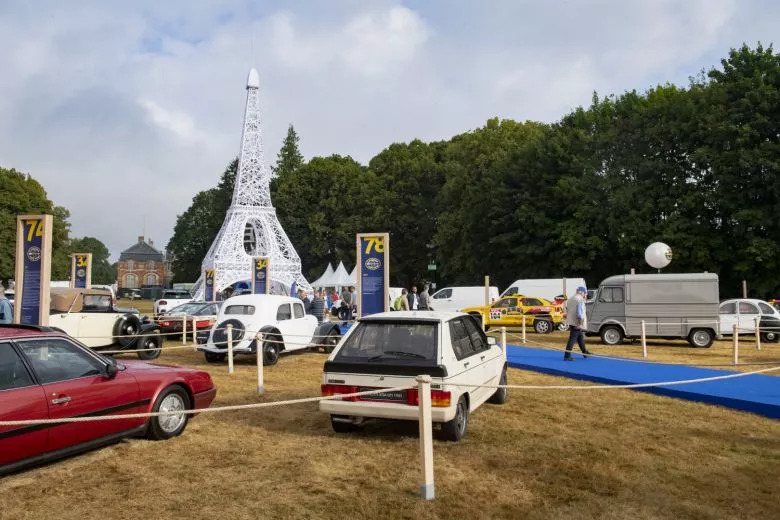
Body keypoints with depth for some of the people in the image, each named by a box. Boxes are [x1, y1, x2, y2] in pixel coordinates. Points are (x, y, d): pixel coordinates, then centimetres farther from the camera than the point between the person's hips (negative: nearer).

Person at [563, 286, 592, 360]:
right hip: (577, 323, -9)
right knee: (573, 339, -7)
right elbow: (580, 313, -20)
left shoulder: (570, 299, 15)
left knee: (580, 337, 21)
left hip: (571, 322, 9)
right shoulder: (581, 300, -12)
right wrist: (581, 323, -19)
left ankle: (585, 352, 33)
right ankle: (567, 356, -7)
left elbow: (567, 311, 18)